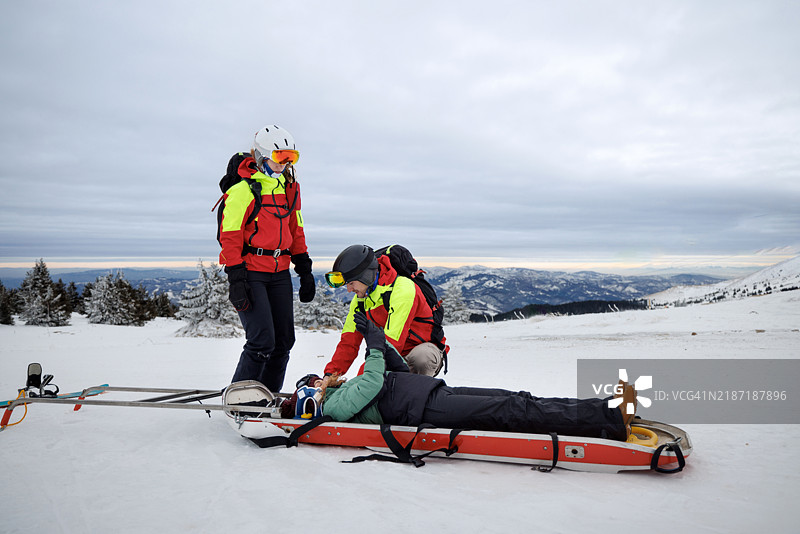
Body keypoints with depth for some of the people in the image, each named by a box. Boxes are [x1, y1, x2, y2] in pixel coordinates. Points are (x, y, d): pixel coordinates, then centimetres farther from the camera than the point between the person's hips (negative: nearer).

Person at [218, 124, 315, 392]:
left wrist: (305, 271, 16)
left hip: (279, 273, 7)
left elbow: (296, 230, 20)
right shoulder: (243, 189, -10)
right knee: (262, 342, -11)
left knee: (283, 340, 7)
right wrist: (236, 280, -16)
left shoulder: (290, 187, 13)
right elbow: (230, 236, -11)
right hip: (250, 272, -7)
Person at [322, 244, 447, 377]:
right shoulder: (360, 299, 0)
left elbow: (392, 342, -30)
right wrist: (331, 373, -13)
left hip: (424, 346, -5)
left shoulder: (403, 290, -25)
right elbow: (349, 342, 1)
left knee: (421, 359, -39)